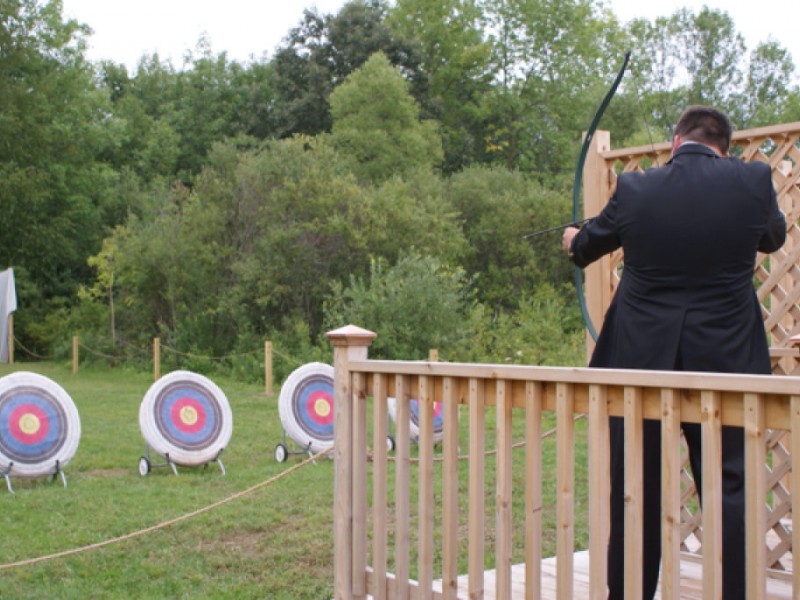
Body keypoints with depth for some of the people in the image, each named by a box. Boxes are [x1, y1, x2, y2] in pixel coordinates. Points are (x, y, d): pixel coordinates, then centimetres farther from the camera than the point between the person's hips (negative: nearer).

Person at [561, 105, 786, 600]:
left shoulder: (634, 190, -5)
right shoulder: (753, 181, -5)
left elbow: (588, 245, 14)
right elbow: (774, 237, 16)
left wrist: (573, 241, 38)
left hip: (641, 360, 1)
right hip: (725, 361, 0)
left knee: (635, 489, 11)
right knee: (731, 489, 9)